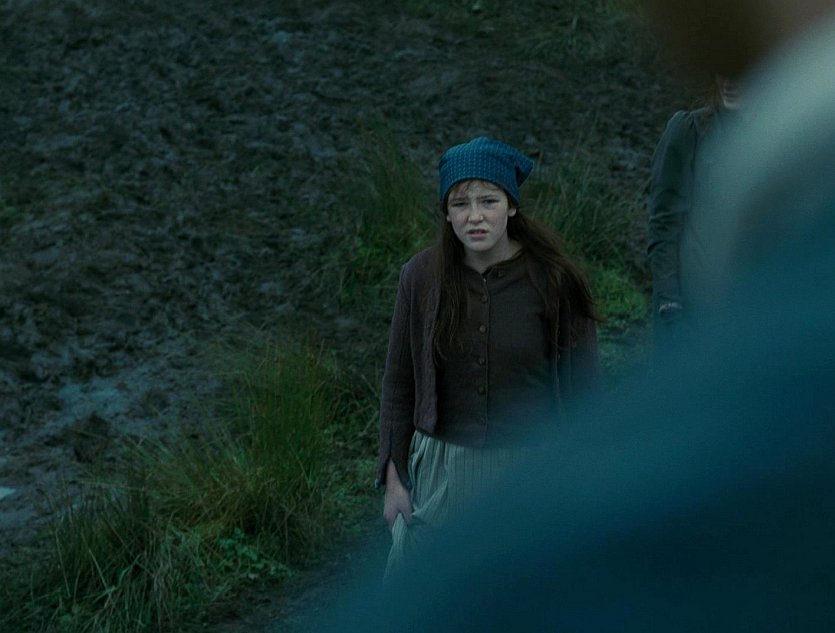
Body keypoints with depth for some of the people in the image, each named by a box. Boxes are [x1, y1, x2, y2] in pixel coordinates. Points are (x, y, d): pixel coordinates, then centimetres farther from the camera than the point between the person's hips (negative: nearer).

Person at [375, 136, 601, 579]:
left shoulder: (552, 279, -8)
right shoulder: (421, 276, -3)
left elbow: (583, 389, -2)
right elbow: (399, 383, 5)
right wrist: (394, 476, 3)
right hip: (441, 471, 2)